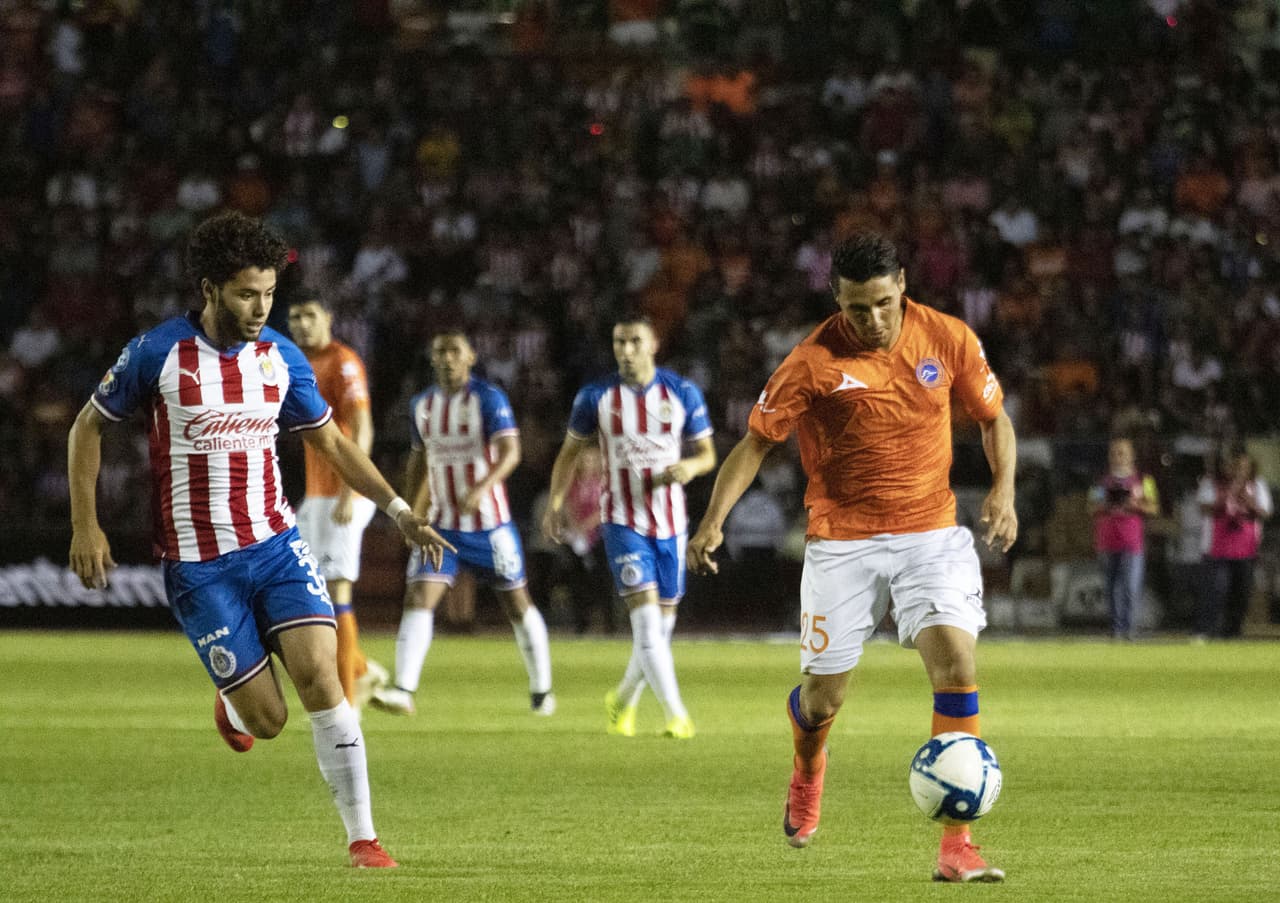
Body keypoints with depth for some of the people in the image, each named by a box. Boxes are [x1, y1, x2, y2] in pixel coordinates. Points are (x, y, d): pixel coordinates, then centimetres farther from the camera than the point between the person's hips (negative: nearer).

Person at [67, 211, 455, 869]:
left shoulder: (281, 358, 1)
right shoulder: (157, 352, -8)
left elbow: (331, 443, 14)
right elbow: (87, 428, 4)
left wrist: (399, 511, 4)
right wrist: (85, 526, -2)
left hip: (277, 544, 3)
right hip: (197, 564, -3)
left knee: (319, 674, -17)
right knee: (267, 720, -6)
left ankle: (362, 836, -11)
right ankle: (233, 704, 33)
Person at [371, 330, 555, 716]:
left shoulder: (489, 398, -10)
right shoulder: (422, 405, 7)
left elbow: (510, 452, -22)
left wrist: (481, 488, -38)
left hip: (490, 524, -4)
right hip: (442, 525, 4)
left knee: (517, 605, 7)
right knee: (418, 599, -14)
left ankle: (541, 690, 23)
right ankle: (403, 691, -22)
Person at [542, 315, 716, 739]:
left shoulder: (683, 393, 0)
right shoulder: (596, 397, -2)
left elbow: (706, 453, 6)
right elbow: (570, 452, 9)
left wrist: (690, 467, -17)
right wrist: (555, 503, -3)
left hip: (671, 522, 3)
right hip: (623, 521, -3)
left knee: (663, 622, 9)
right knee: (647, 616, -17)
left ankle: (623, 700, 33)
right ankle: (676, 715, -19)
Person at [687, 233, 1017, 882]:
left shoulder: (947, 339, -4)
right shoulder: (815, 360, -11)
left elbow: (993, 418, 10)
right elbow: (756, 441, -3)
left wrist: (1003, 489, -7)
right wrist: (714, 521, -15)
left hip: (931, 532, 1)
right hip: (842, 541, -1)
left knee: (956, 664, -19)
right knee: (822, 696, 3)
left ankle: (956, 847, -16)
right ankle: (808, 771, 44)